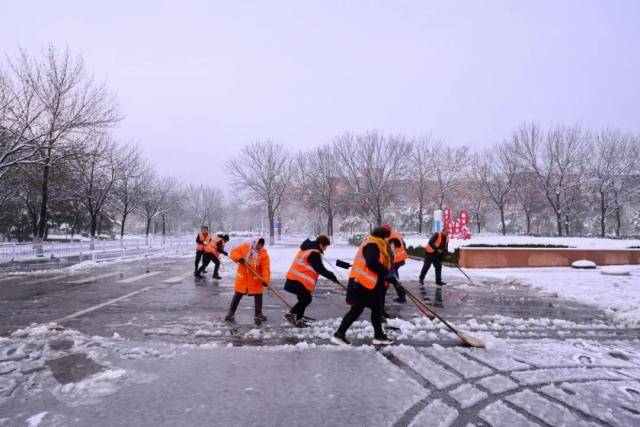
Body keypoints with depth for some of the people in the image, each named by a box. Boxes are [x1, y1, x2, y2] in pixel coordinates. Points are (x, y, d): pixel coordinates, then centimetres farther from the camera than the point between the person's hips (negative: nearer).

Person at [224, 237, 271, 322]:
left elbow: (266, 268, -15)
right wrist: (239, 258, -24)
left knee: (258, 296, 4)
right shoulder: (244, 247, -7)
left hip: (256, 279, 0)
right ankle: (231, 312, 23)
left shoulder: (263, 254, -10)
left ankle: (258, 314, 21)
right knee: (237, 295, 8)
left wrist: (266, 280, -26)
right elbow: (234, 252, -4)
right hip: (242, 278, 0)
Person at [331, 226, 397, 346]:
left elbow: (377, 263, 19)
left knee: (377, 309, 15)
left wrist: (387, 275, 10)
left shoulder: (375, 246, 18)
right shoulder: (371, 245, -16)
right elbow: (373, 264, -27)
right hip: (363, 283, -11)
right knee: (357, 310, -3)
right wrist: (387, 273, -17)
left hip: (371, 282, 11)